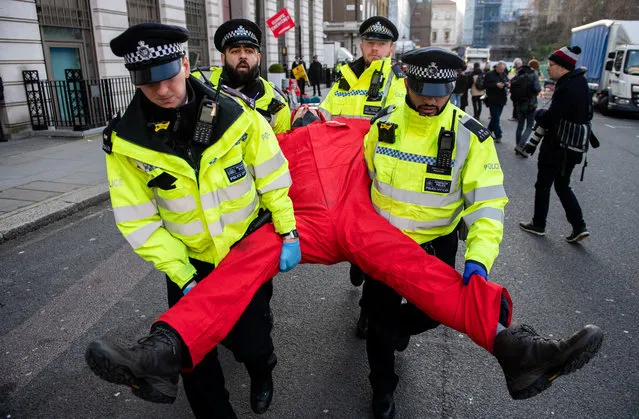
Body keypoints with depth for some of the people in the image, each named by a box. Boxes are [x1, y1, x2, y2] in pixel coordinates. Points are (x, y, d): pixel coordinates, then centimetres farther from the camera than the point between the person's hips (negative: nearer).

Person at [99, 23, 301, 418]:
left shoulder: (236, 112, -15)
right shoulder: (126, 141, -14)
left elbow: (274, 177, -7)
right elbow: (138, 220, -11)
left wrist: (288, 233, -11)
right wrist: (182, 276, -14)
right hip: (191, 262, 1)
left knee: (250, 339, 10)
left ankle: (262, 373, 48)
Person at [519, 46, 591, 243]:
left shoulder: (566, 88, -22)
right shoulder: (581, 83, 9)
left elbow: (551, 119, -25)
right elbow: (587, 114, 17)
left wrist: (538, 114, -4)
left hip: (556, 147, -9)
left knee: (543, 185, 7)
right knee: (562, 185, 18)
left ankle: (538, 225, 20)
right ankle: (579, 227, 14)